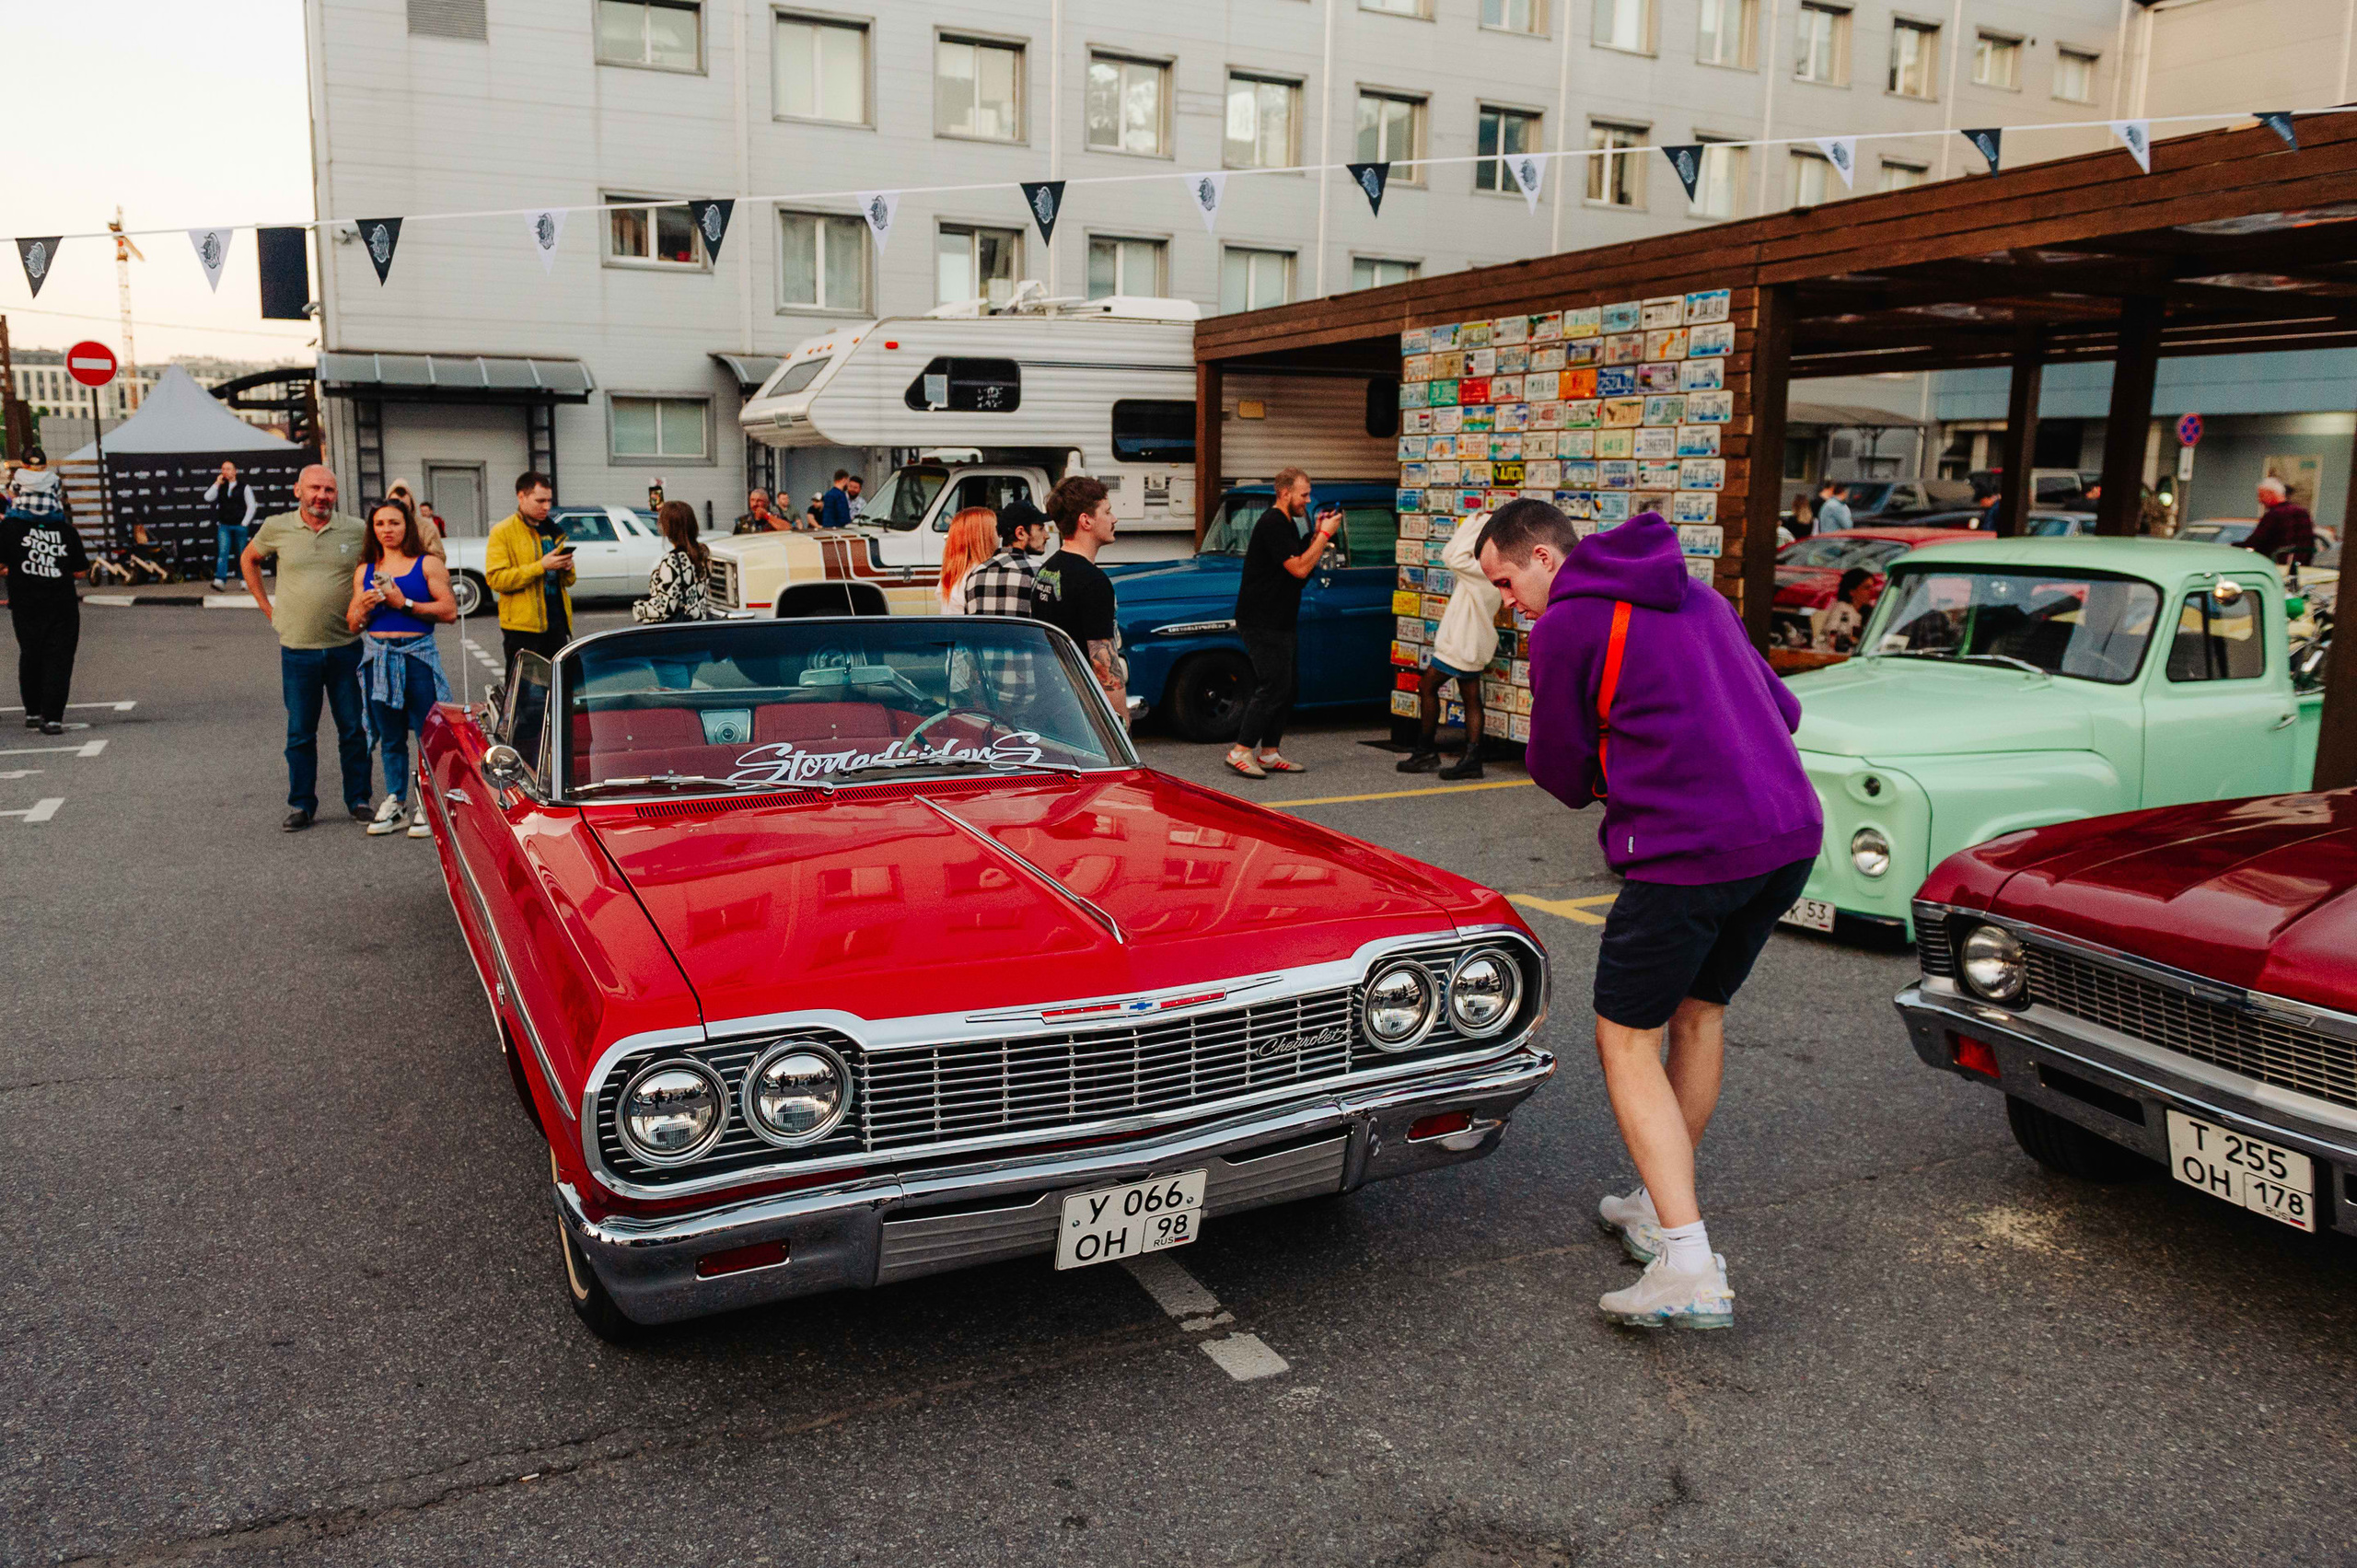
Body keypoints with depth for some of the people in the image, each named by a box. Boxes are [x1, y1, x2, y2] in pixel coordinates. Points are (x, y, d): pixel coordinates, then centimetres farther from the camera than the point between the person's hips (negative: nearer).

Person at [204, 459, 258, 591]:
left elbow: (252, 506, 0)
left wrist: (244, 523, -4)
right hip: (224, 526, 2)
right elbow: (208, 498, -3)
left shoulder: (244, 487, 0)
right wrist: (217, 483, -8)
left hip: (240, 526, -2)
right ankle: (220, 581, -19)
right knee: (223, 552, -10)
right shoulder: (220, 486, 8)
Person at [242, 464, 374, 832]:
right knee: (300, 733, 7)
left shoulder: (357, 530, 0)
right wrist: (267, 607, 11)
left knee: (354, 729, 5)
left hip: (347, 646, 0)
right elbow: (248, 559, 19)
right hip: (297, 649, 0)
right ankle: (301, 805, 17)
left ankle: (358, 800, 17)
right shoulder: (277, 528, 1)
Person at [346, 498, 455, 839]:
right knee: (390, 737, 9)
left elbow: (449, 611, -8)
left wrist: (405, 604, -12)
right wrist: (365, 608, -5)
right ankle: (395, 803, 18)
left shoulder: (427, 565, 2)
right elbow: (352, 623, 17)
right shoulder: (364, 571, 15)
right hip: (378, 656, 4)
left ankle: (429, 805, 0)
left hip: (419, 654, -4)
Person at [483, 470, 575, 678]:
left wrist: (566, 568, -1)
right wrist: (541, 566, -20)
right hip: (522, 626, -6)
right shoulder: (503, 532, -2)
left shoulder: (553, 530, 17)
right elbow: (496, 579, -14)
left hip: (557, 622, 6)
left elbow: (568, 581, 24)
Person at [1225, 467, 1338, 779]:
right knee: (1273, 687, -12)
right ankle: (1240, 752, -9)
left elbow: (1301, 563, 17)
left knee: (1282, 688, 10)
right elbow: (1299, 569, -21)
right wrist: (1324, 534, -14)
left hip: (1278, 622, 10)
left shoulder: (1286, 524, 16)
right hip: (1262, 622, -10)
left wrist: (1318, 534, 7)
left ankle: (1269, 754, 15)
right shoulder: (1273, 523, -16)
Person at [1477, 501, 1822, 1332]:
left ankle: (1689, 1269, -4)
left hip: (1691, 851, -8)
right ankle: (1660, 1207, 34)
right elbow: (1783, 710, 25)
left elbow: (1561, 774, 3)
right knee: (1699, 1013, 22)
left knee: (1626, 1040, 3)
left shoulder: (1566, 626, -5)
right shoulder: (1697, 595, 19)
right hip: (1792, 832, 8)